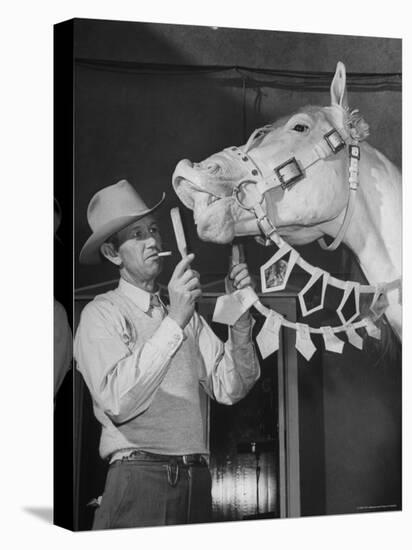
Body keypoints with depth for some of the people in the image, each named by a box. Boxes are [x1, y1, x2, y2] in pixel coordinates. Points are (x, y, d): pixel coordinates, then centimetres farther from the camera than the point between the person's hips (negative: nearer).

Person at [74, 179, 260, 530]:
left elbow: (229, 389, 5)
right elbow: (117, 401, -17)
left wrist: (241, 316, -7)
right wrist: (173, 322, -19)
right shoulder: (102, 314, -1)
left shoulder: (189, 314, 16)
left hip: (197, 479, 5)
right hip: (138, 479, -5)